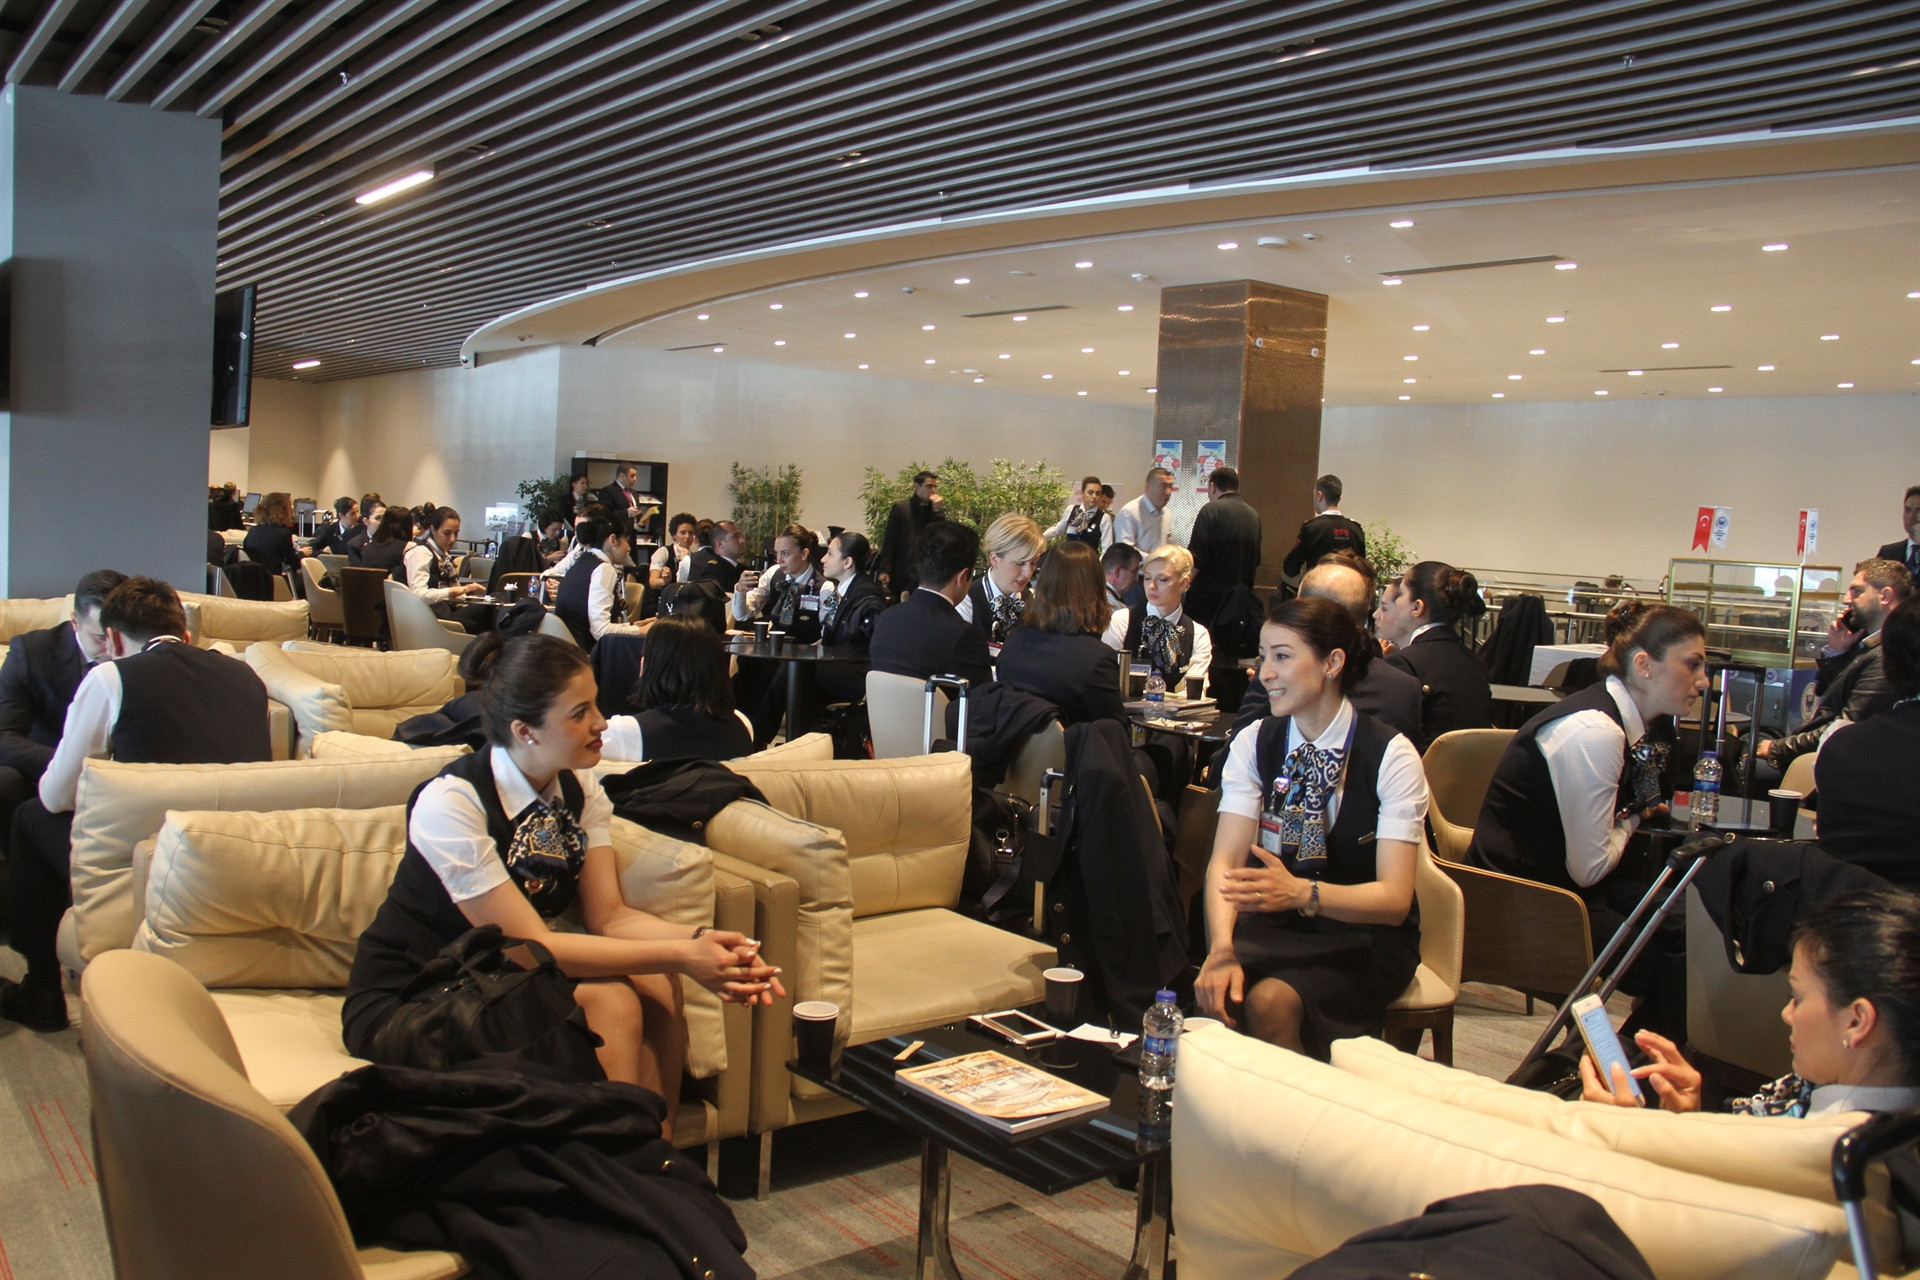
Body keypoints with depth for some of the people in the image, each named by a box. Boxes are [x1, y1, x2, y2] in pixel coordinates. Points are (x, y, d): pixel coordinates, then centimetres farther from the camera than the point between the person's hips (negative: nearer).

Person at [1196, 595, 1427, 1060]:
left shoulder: (1391, 756, -10)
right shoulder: (1253, 744, 1)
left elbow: (1394, 898, -17)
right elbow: (1226, 858, -10)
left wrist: (1302, 893, -37)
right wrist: (1222, 948, -29)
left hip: (1363, 936, -3)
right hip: (1274, 925, 3)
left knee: (1269, 1001, -30)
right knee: (1213, 989, -27)